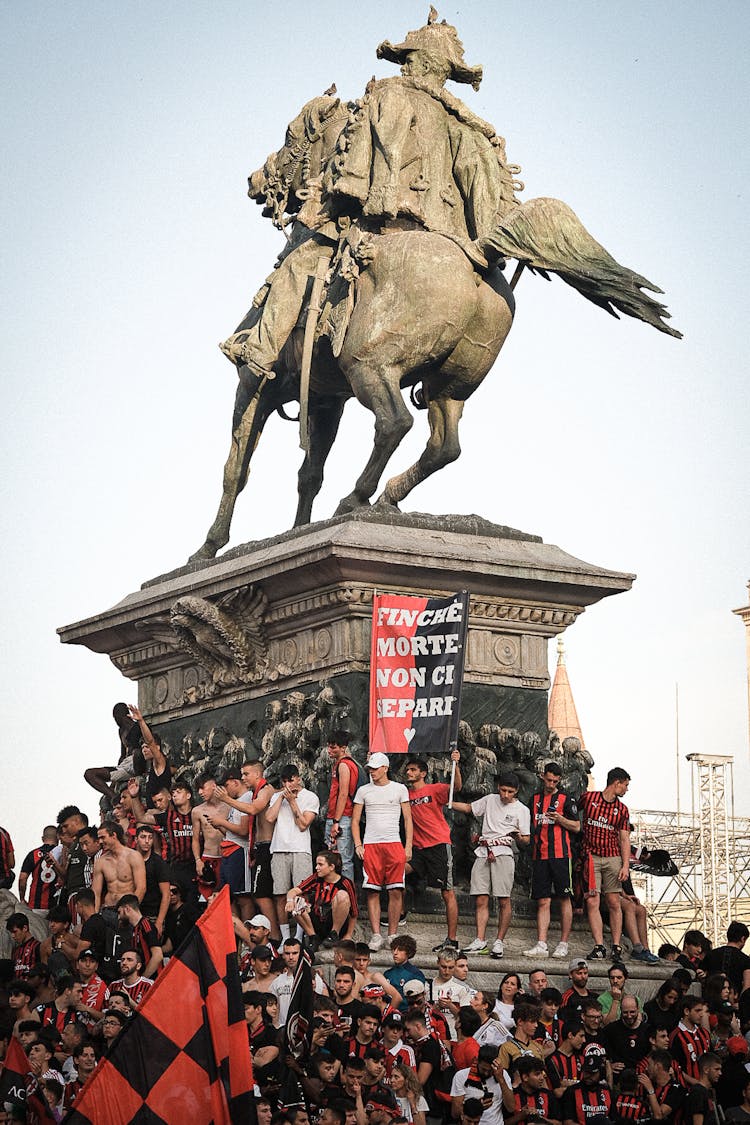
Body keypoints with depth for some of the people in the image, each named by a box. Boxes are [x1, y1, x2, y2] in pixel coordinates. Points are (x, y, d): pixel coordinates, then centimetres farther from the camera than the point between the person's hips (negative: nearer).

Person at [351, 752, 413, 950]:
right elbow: (355, 820, 13)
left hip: (394, 844, -1)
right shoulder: (363, 791, 12)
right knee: (372, 891, -4)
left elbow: (408, 820, 9)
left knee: (396, 891, -6)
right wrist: (358, 845, 0)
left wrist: (408, 846, 0)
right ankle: (376, 936, -3)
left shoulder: (400, 789, 8)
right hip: (370, 845, 1)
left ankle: (393, 935, 0)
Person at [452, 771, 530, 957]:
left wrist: (518, 837, -17)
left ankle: (499, 942, -1)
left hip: (503, 853, -3)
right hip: (483, 853, 4)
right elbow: (468, 808, 28)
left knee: (504, 900, -7)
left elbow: (526, 840, 6)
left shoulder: (521, 810, 6)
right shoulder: (490, 800, 16)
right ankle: (480, 941, -2)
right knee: (481, 900, -2)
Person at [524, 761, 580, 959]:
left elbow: (577, 827, 1)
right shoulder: (535, 799, 17)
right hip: (539, 855, 4)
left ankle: (563, 944, 2)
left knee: (564, 899, -2)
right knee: (543, 901, 0)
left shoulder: (566, 799, 4)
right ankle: (541, 945, -4)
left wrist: (560, 819, -13)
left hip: (560, 854, -4)